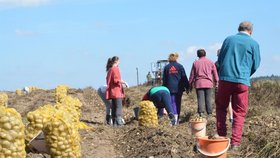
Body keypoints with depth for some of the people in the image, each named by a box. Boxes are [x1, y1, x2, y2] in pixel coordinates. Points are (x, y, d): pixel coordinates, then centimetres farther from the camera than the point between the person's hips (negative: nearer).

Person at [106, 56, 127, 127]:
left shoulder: (110, 69, 16)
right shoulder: (115, 69, -11)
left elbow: (108, 80, 20)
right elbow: (116, 80, -20)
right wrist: (124, 82, -9)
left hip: (112, 91, 9)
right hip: (116, 91, -9)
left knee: (114, 107, 11)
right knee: (118, 107, -9)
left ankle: (114, 121, 12)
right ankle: (118, 122, -13)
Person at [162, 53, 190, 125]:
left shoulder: (166, 67, 4)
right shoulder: (180, 66, 3)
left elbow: (164, 80, 8)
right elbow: (184, 77, 1)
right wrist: (187, 87, 6)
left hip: (170, 88, -1)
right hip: (179, 88, 1)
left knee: (172, 103, -2)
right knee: (178, 103, 9)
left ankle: (175, 117, -20)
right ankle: (177, 119, 12)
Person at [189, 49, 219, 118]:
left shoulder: (195, 63, 6)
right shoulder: (211, 62, 9)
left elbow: (192, 74, 8)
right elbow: (215, 73, 11)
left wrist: (191, 84, 15)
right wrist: (216, 82, 19)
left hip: (199, 83, -1)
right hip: (208, 83, 1)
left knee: (200, 99, -4)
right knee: (208, 99, 5)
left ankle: (201, 112, -17)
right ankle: (209, 113, 5)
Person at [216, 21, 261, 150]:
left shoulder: (228, 39, 8)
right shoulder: (254, 44, 1)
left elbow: (219, 60, 14)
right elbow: (255, 65, 7)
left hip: (224, 78, 2)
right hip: (242, 81, -2)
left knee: (221, 107, 19)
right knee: (239, 113, 5)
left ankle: (221, 137, 15)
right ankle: (235, 142, -1)